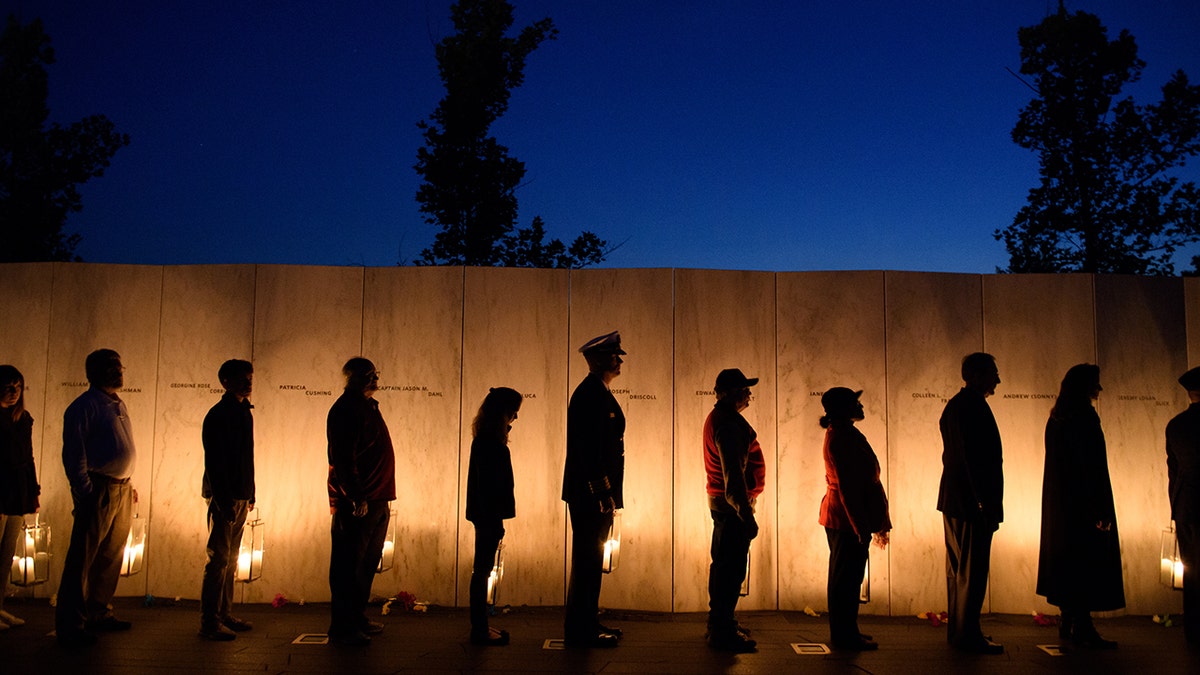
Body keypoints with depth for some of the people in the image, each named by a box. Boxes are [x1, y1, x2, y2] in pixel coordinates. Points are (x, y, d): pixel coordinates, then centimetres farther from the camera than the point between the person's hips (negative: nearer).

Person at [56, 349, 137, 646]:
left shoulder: (119, 405, 16)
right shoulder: (84, 406, -9)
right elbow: (74, 454, -12)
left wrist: (128, 484, 16)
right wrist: (85, 493, -15)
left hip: (122, 489, 8)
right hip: (99, 490, -8)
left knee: (111, 556, 13)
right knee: (83, 559, -3)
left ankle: (98, 613, 25)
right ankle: (70, 625, 4)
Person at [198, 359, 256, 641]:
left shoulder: (245, 412, 14)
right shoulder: (218, 415, -12)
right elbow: (213, 461, -16)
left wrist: (250, 494, 15)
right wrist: (224, 500, -20)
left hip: (241, 497, 8)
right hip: (224, 497, -8)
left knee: (230, 559, 13)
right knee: (219, 559, -5)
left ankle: (225, 614, 22)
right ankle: (210, 622, 1)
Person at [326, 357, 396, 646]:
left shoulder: (367, 406, 17)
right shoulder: (346, 409, -12)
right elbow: (343, 459, -20)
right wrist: (357, 498, -23)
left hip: (376, 501, 10)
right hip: (356, 503, -10)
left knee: (366, 564, 15)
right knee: (349, 566, -2)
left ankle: (358, 619, 25)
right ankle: (342, 628, 5)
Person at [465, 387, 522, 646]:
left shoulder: (487, 439, 13)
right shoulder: (489, 442, -17)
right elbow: (488, 483, -20)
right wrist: (495, 520, -19)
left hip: (487, 513, 10)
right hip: (488, 514, -10)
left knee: (483, 569, 13)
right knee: (482, 569, -2)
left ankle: (480, 626, 21)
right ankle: (480, 630, 5)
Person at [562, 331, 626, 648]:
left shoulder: (598, 392, 17)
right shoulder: (590, 393, -15)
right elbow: (588, 447, -21)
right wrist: (602, 492, -22)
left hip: (596, 494, 10)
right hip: (590, 492, -10)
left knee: (591, 560, 15)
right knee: (587, 560, -4)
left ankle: (588, 624, 24)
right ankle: (580, 631, 3)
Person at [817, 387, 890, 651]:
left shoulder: (842, 434, 14)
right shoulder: (841, 438, -18)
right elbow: (847, 486, -23)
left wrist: (875, 522, 19)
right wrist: (863, 526, -22)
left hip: (840, 517, 11)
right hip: (846, 519, -11)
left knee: (844, 576, 16)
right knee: (847, 577, -3)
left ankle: (844, 632, 25)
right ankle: (845, 636, 4)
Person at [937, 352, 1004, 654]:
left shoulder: (955, 405, 16)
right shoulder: (973, 406, -15)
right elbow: (975, 459, -22)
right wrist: (987, 504, -20)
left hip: (954, 500, 10)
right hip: (971, 503, -10)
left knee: (958, 570, 14)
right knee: (972, 572, -4)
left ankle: (958, 630, 21)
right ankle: (967, 635, 0)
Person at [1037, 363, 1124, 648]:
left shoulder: (1056, 418, 11)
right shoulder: (1085, 417, -15)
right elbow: (1093, 466, -19)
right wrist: (1101, 509, -18)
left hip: (1059, 501, 9)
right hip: (1083, 501, -9)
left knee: (1067, 559, 12)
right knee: (1088, 560, -5)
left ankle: (1068, 623, 18)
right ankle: (1082, 627, -4)